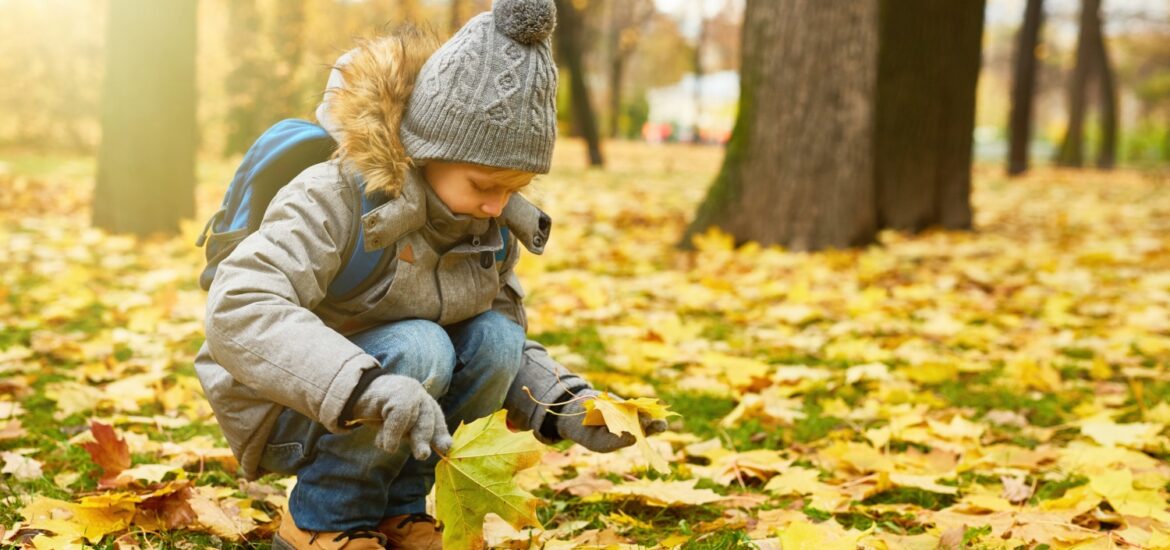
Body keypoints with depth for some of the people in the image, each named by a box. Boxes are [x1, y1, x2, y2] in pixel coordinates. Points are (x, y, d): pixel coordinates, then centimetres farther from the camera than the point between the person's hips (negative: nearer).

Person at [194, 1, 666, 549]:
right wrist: (366, 386, -54)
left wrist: (567, 408, -17)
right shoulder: (335, 200, -27)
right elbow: (238, 310, -41)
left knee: (494, 338, -16)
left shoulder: (492, 226, -5)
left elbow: (512, 352, 4)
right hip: (281, 406, -7)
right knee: (418, 349, -31)